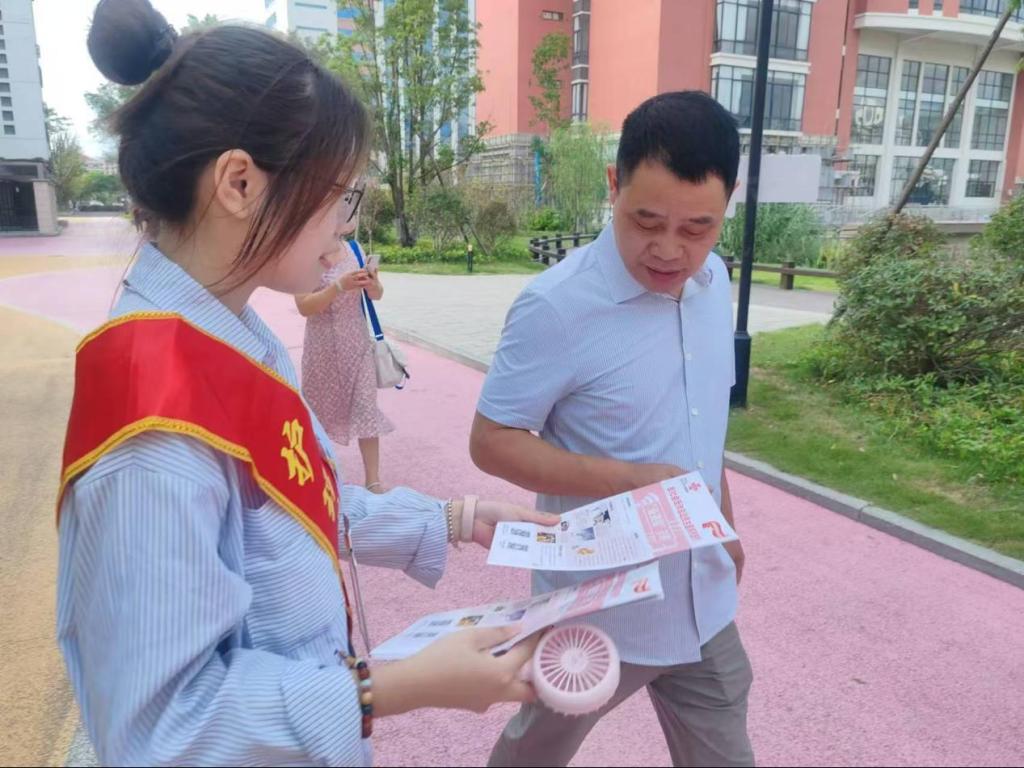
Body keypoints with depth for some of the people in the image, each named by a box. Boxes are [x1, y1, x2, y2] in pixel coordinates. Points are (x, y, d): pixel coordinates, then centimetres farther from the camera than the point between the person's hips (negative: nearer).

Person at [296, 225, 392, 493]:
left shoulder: (354, 248, 1)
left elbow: (376, 296, 5)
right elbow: (304, 306, -18)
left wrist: (373, 284, -18)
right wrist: (340, 286, -30)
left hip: (357, 343, 3)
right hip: (324, 346, -3)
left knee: (366, 407, -1)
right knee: (321, 407, 12)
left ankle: (373, 481, 4)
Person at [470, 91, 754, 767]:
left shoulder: (714, 281, -2)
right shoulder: (558, 307, -23)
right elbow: (492, 441, -18)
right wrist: (631, 480, -28)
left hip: (705, 605, 6)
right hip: (596, 610, -5)